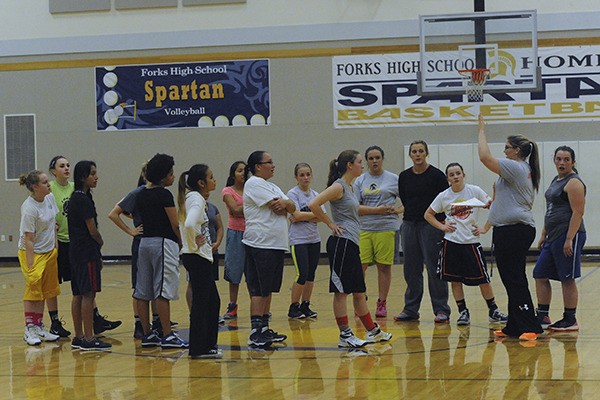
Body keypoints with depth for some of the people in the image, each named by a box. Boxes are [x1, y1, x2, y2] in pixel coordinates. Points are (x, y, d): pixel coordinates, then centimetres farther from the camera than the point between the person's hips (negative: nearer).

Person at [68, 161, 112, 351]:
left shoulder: (75, 198, 15)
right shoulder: (83, 200, -15)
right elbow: (92, 229, -14)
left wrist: (96, 248, 12)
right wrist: (100, 242, 6)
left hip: (76, 251, 10)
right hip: (87, 251, -10)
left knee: (78, 294, 10)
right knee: (88, 294, -8)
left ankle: (79, 337, 14)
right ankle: (88, 339, -8)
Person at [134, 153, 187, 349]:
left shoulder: (141, 195, 10)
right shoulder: (164, 195, -12)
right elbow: (175, 224, -12)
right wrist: (183, 244, 0)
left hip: (144, 242, 8)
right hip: (163, 243, -8)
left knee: (143, 292, 7)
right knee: (163, 292, -7)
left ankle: (147, 334, 11)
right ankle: (167, 336, -6)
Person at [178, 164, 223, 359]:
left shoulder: (193, 198, 14)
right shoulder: (196, 199, -16)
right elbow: (189, 224, -33)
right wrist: (194, 244, -19)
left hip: (201, 258, 10)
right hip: (197, 258, -10)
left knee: (213, 301, 16)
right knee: (201, 302, -4)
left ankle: (208, 344, 23)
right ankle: (199, 348, 1)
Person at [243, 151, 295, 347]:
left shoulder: (271, 186, 20)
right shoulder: (254, 184, -9)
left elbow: (292, 207, 10)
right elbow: (280, 205, -17)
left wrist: (283, 205, -9)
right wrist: (285, 204, 3)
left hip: (276, 245, 9)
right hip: (260, 244, -9)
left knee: (268, 289, 12)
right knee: (259, 290, -11)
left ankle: (264, 329, 18)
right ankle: (255, 333, -12)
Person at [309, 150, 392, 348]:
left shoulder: (349, 187, 16)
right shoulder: (338, 186, -12)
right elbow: (313, 205, -23)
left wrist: (377, 209, 34)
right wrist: (331, 224, -16)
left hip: (351, 244, 10)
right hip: (342, 243, -10)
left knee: (358, 291, 16)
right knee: (341, 290, -4)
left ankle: (372, 331, 23)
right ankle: (345, 336, 0)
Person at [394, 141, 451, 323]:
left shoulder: (436, 175, -5)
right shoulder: (404, 176, 8)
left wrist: (441, 224, -6)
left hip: (431, 224, -5)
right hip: (409, 224, 5)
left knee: (434, 268, -5)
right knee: (411, 269, 7)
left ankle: (441, 310, 1)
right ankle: (410, 310, 14)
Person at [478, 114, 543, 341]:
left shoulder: (515, 167, -12)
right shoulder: (527, 170, 20)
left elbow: (485, 157, -19)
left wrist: (482, 131, -7)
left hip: (513, 230, -11)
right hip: (518, 229, 11)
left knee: (514, 280, -10)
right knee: (513, 280, 12)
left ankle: (529, 326, -13)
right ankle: (514, 327, 16)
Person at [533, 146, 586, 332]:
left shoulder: (573, 183, -11)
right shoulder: (556, 181, 17)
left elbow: (578, 213, -18)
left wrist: (569, 239, -23)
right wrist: (544, 235, 21)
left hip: (569, 236, -10)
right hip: (553, 237, 10)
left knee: (567, 279, -4)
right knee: (540, 274, 10)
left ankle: (570, 320, 4)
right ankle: (542, 318, 16)